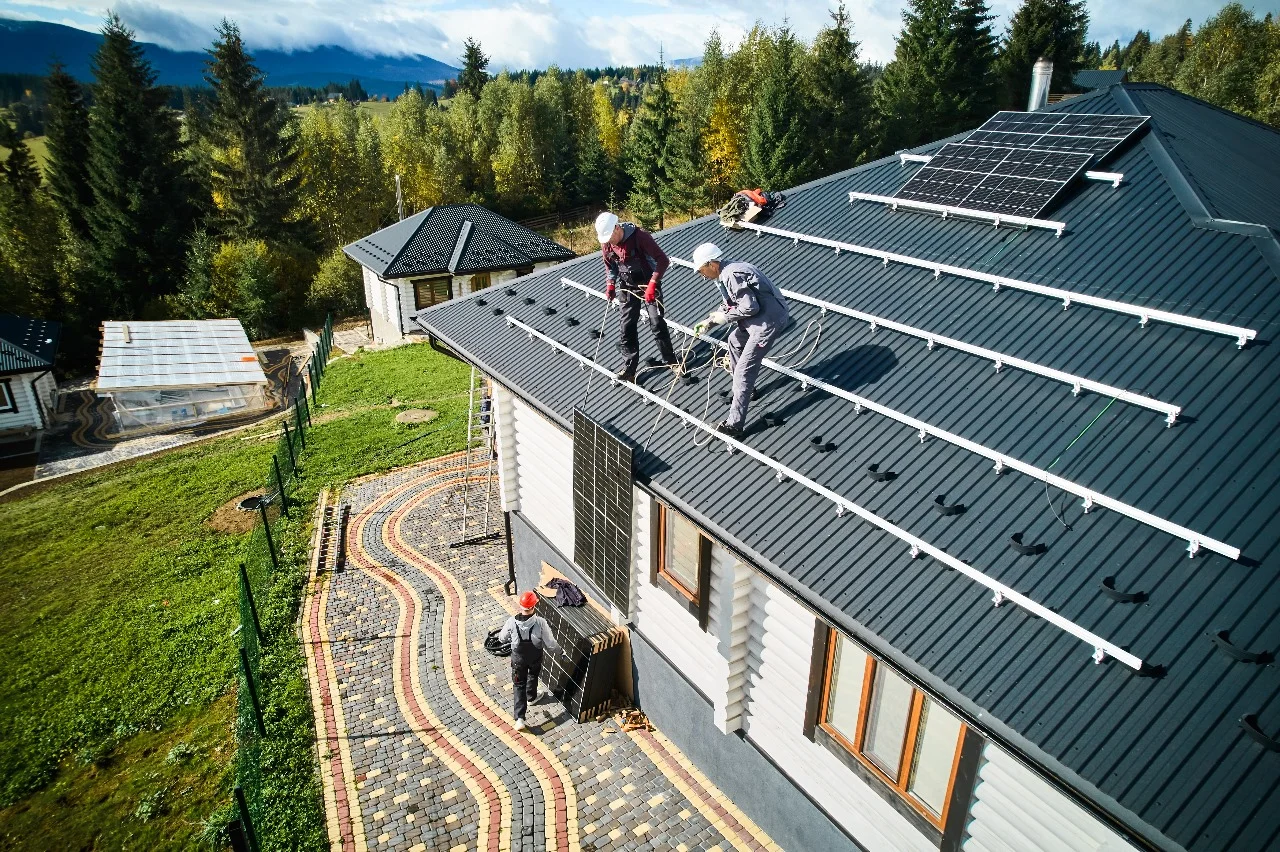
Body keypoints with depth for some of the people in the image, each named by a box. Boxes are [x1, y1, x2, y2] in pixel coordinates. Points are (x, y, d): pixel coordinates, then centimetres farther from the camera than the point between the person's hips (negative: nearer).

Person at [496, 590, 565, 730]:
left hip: (518, 658, 0)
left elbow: (502, 638, -6)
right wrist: (560, 651, -1)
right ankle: (531, 697, 57)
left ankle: (520, 718, 7)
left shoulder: (512, 622, -26)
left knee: (519, 686, 14)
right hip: (535, 658, 0)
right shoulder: (540, 622, -30)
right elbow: (550, 644, -21)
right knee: (533, 677, 31)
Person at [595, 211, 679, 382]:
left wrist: (652, 284, -31)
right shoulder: (606, 244, -8)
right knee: (625, 328, 2)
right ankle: (629, 366, 11)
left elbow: (663, 260, -23)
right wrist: (610, 284, -7)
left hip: (648, 285, -4)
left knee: (657, 324, -2)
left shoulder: (640, 236, -25)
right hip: (627, 288, 5)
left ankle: (670, 360, 16)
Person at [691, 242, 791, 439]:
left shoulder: (732, 275, -22)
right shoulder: (726, 273, 10)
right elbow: (730, 304, 21)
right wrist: (709, 321, 12)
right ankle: (747, 387, 45)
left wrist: (725, 317, -11)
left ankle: (734, 425, -5)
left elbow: (750, 307, -24)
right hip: (761, 318, 11)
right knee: (735, 341, 32)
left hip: (768, 322, -11)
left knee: (743, 372, -9)